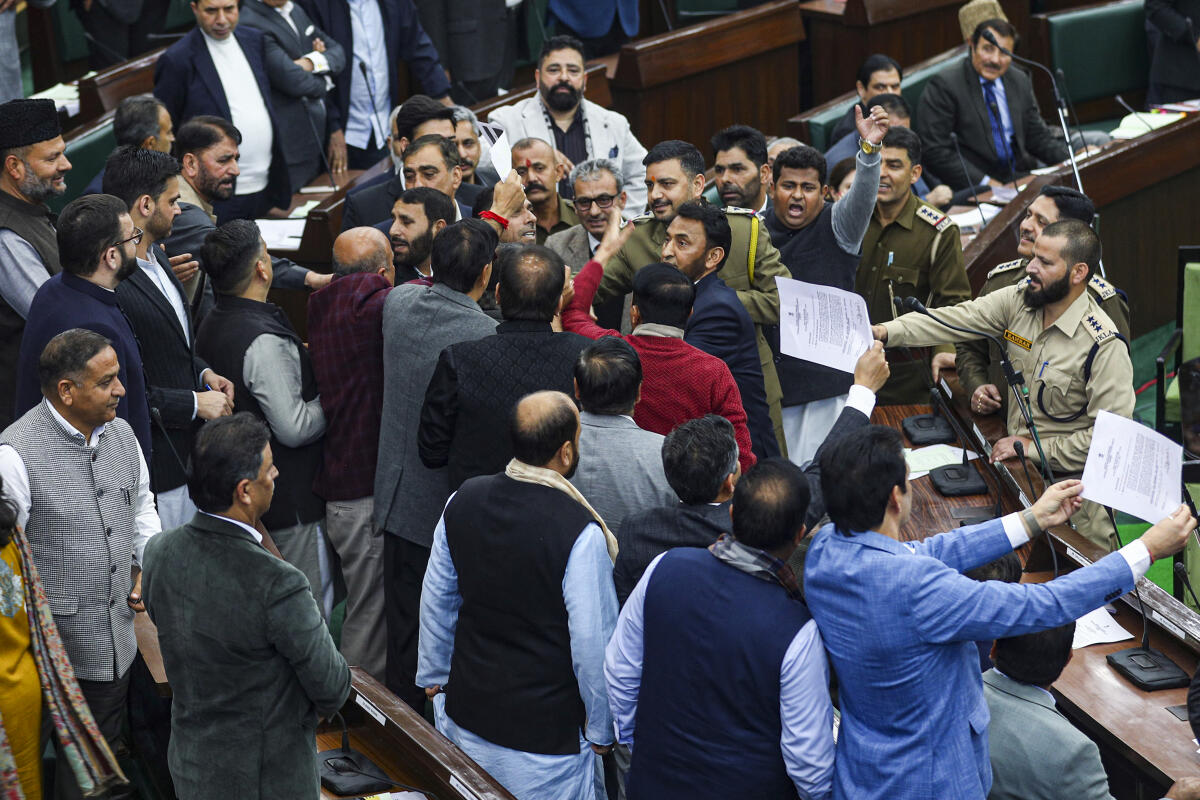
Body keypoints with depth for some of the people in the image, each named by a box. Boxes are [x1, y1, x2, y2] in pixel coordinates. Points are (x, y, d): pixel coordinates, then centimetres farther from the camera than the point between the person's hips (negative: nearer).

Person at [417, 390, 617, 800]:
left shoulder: (465, 501, -6)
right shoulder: (580, 532, -24)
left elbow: (436, 600, 7)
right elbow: (592, 641, -18)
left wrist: (434, 674, 23)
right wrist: (600, 729, -3)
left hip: (466, 709, 6)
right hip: (545, 728, -6)